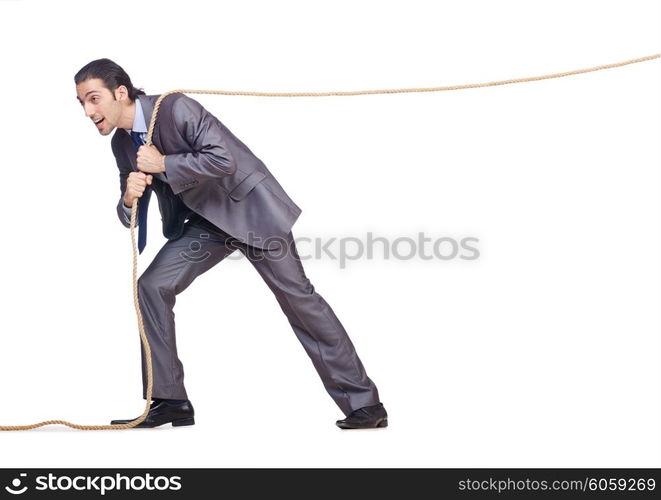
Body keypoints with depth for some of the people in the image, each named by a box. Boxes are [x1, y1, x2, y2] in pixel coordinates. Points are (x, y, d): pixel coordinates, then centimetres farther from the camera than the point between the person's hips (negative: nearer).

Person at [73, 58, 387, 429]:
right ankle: (169, 401, 0)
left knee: (297, 295, -5)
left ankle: (364, 402, 3)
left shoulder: (175, 108, -21)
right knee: (152, 287, -8)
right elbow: (129, 217, 3)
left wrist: (164, 164, -25)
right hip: (202, 220, 7)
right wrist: (129, 198, -20)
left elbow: (224, 159, -30)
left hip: (247, 206, -7)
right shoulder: (122, 144, 1)